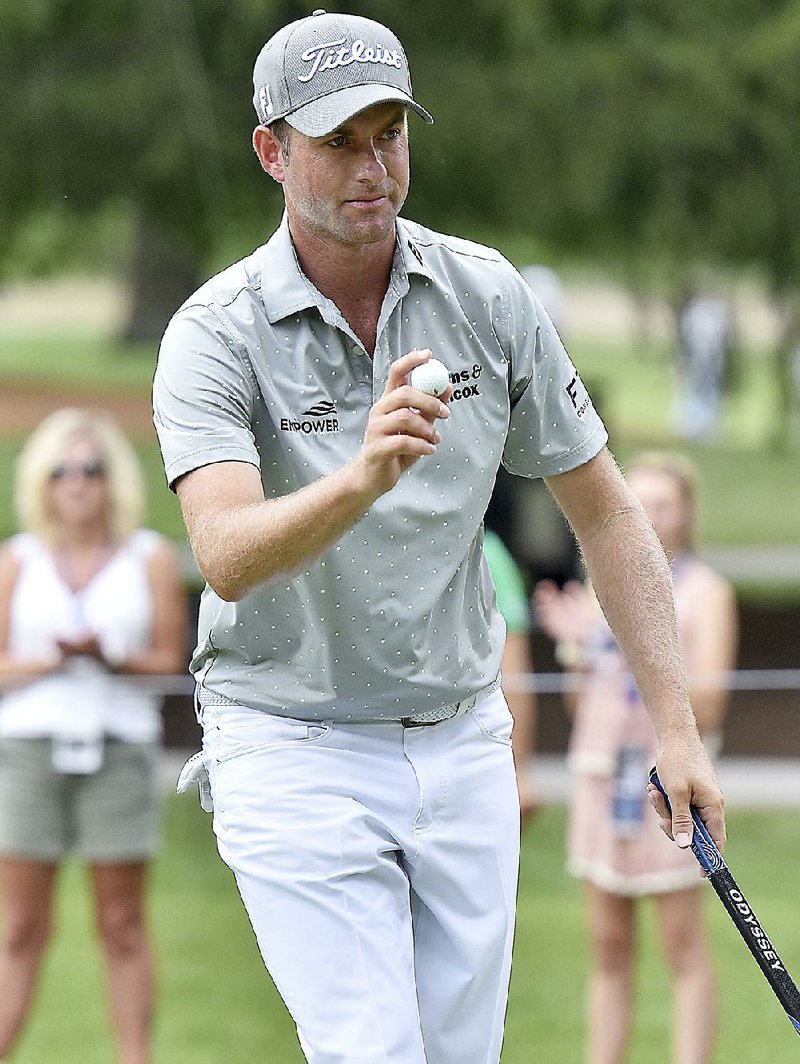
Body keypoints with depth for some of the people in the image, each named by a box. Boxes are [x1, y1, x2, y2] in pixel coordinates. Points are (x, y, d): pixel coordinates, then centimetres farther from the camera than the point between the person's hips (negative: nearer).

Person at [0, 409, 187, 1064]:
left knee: (123, 928, 0)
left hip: (118, 747, 0)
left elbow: (170, 658, 3)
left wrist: (108, 659, -14)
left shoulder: (151, 560, 6)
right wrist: (54, 661, -14)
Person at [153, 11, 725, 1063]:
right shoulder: (216, 334, -14)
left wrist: (676, 725, 0)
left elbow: (603, 510, 6)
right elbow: (227, 559, -30)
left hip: (463, 741, 4)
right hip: (296, 749, -4)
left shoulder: (490, 296, -1)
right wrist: (361, 477, -48)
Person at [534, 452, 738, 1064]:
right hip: (603, 777, 6)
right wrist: (576, 646, -1)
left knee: (684, 948, -5)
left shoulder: (706, 592, -4)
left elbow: (706, 709, -11)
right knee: (609, 949, 8)